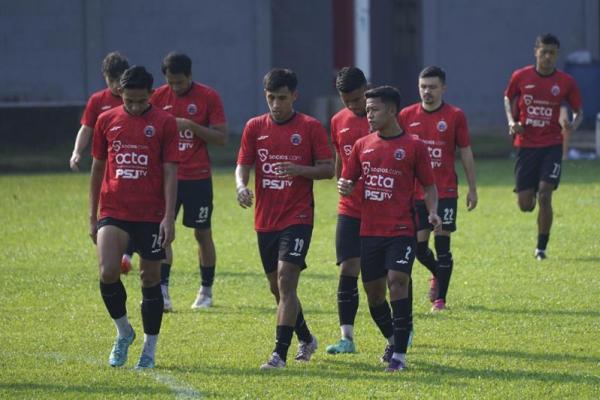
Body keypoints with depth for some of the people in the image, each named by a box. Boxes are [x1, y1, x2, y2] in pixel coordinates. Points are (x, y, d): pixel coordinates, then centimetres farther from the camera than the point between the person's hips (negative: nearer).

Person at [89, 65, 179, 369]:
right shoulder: (106, 121, 7)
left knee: (150, 279, 4)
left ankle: (149, 350, 16)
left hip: (151, 215, -2)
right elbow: (97, 169, 13)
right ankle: (123, 331, 7)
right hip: (113, 213, 2)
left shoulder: (164, 123, -1)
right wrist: (92, 216, 11)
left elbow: (170, 173, -3)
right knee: (107, 272, -17)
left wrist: (169, 217, -10)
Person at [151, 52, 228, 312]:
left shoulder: (208, 97, -5)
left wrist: (191, 126, -19)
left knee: (202, 234, 7)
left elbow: (222, 138, -8)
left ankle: (206, 291, 21)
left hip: (198, 177, -2)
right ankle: (162, 292, -12)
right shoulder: (159, 96, 3)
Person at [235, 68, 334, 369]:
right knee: (277, 287, 13)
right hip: (265, 220, 5)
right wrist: (241, 186, -17)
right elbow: (243, 165, 5)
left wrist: (300, 170, -21)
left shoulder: (310, 128, -3)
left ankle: (280, 353, -18)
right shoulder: (255, 127, 6)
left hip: (297, 218, -5)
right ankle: (306, 339, 35)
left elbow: (328, 169, -2)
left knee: (286, 281, -16)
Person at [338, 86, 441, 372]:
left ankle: (399, 354, -12)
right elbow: (348, 181, 15)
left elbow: (429, 185, 4)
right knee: (373, 291, 8)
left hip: (401, 230, -4)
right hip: (369, 230, 4)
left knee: (397, 282, -17)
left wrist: (433, 212, -13)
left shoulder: (413, 146, -1)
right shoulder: (362, 145, 10)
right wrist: (344, 187, -9)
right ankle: (393, 339, 33)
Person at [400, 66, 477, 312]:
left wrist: (472, 188, 4)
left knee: (442, 244, -4)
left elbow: (466, 153, 5)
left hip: (445, 192, -2)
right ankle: (437, 275, 34)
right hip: (415, 192, 2)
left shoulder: (455, 116, -1)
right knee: (419, 247, 3)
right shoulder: (407, 116, 4)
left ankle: (440, 299, 3)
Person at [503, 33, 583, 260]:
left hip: (552, 146, -1)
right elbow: (508, 98, 16)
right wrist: (511, 121, -2)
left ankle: (541, 248, -1)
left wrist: (573, 125, -15)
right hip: (526, 145, 1)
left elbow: (578, 111, 7)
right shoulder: (520, 77, -1)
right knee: (525, 205, -1)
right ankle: (533, 194, 39)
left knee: (545, 197, -14)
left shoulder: (566, 82, -2)